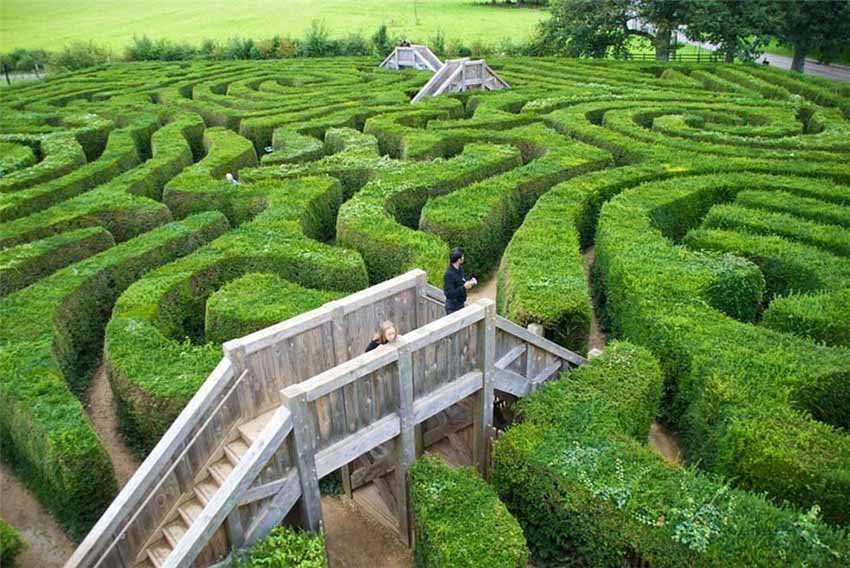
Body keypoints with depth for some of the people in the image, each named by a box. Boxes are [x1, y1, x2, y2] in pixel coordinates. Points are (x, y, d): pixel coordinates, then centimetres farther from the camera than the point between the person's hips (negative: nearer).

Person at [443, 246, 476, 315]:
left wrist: (470, 282, -5)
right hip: (453, 308, -9)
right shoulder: (449, 274, -27)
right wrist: (464, 287, -31)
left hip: (461, 305, 9)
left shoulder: (460, 268, 0)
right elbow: (449, 294, -28)